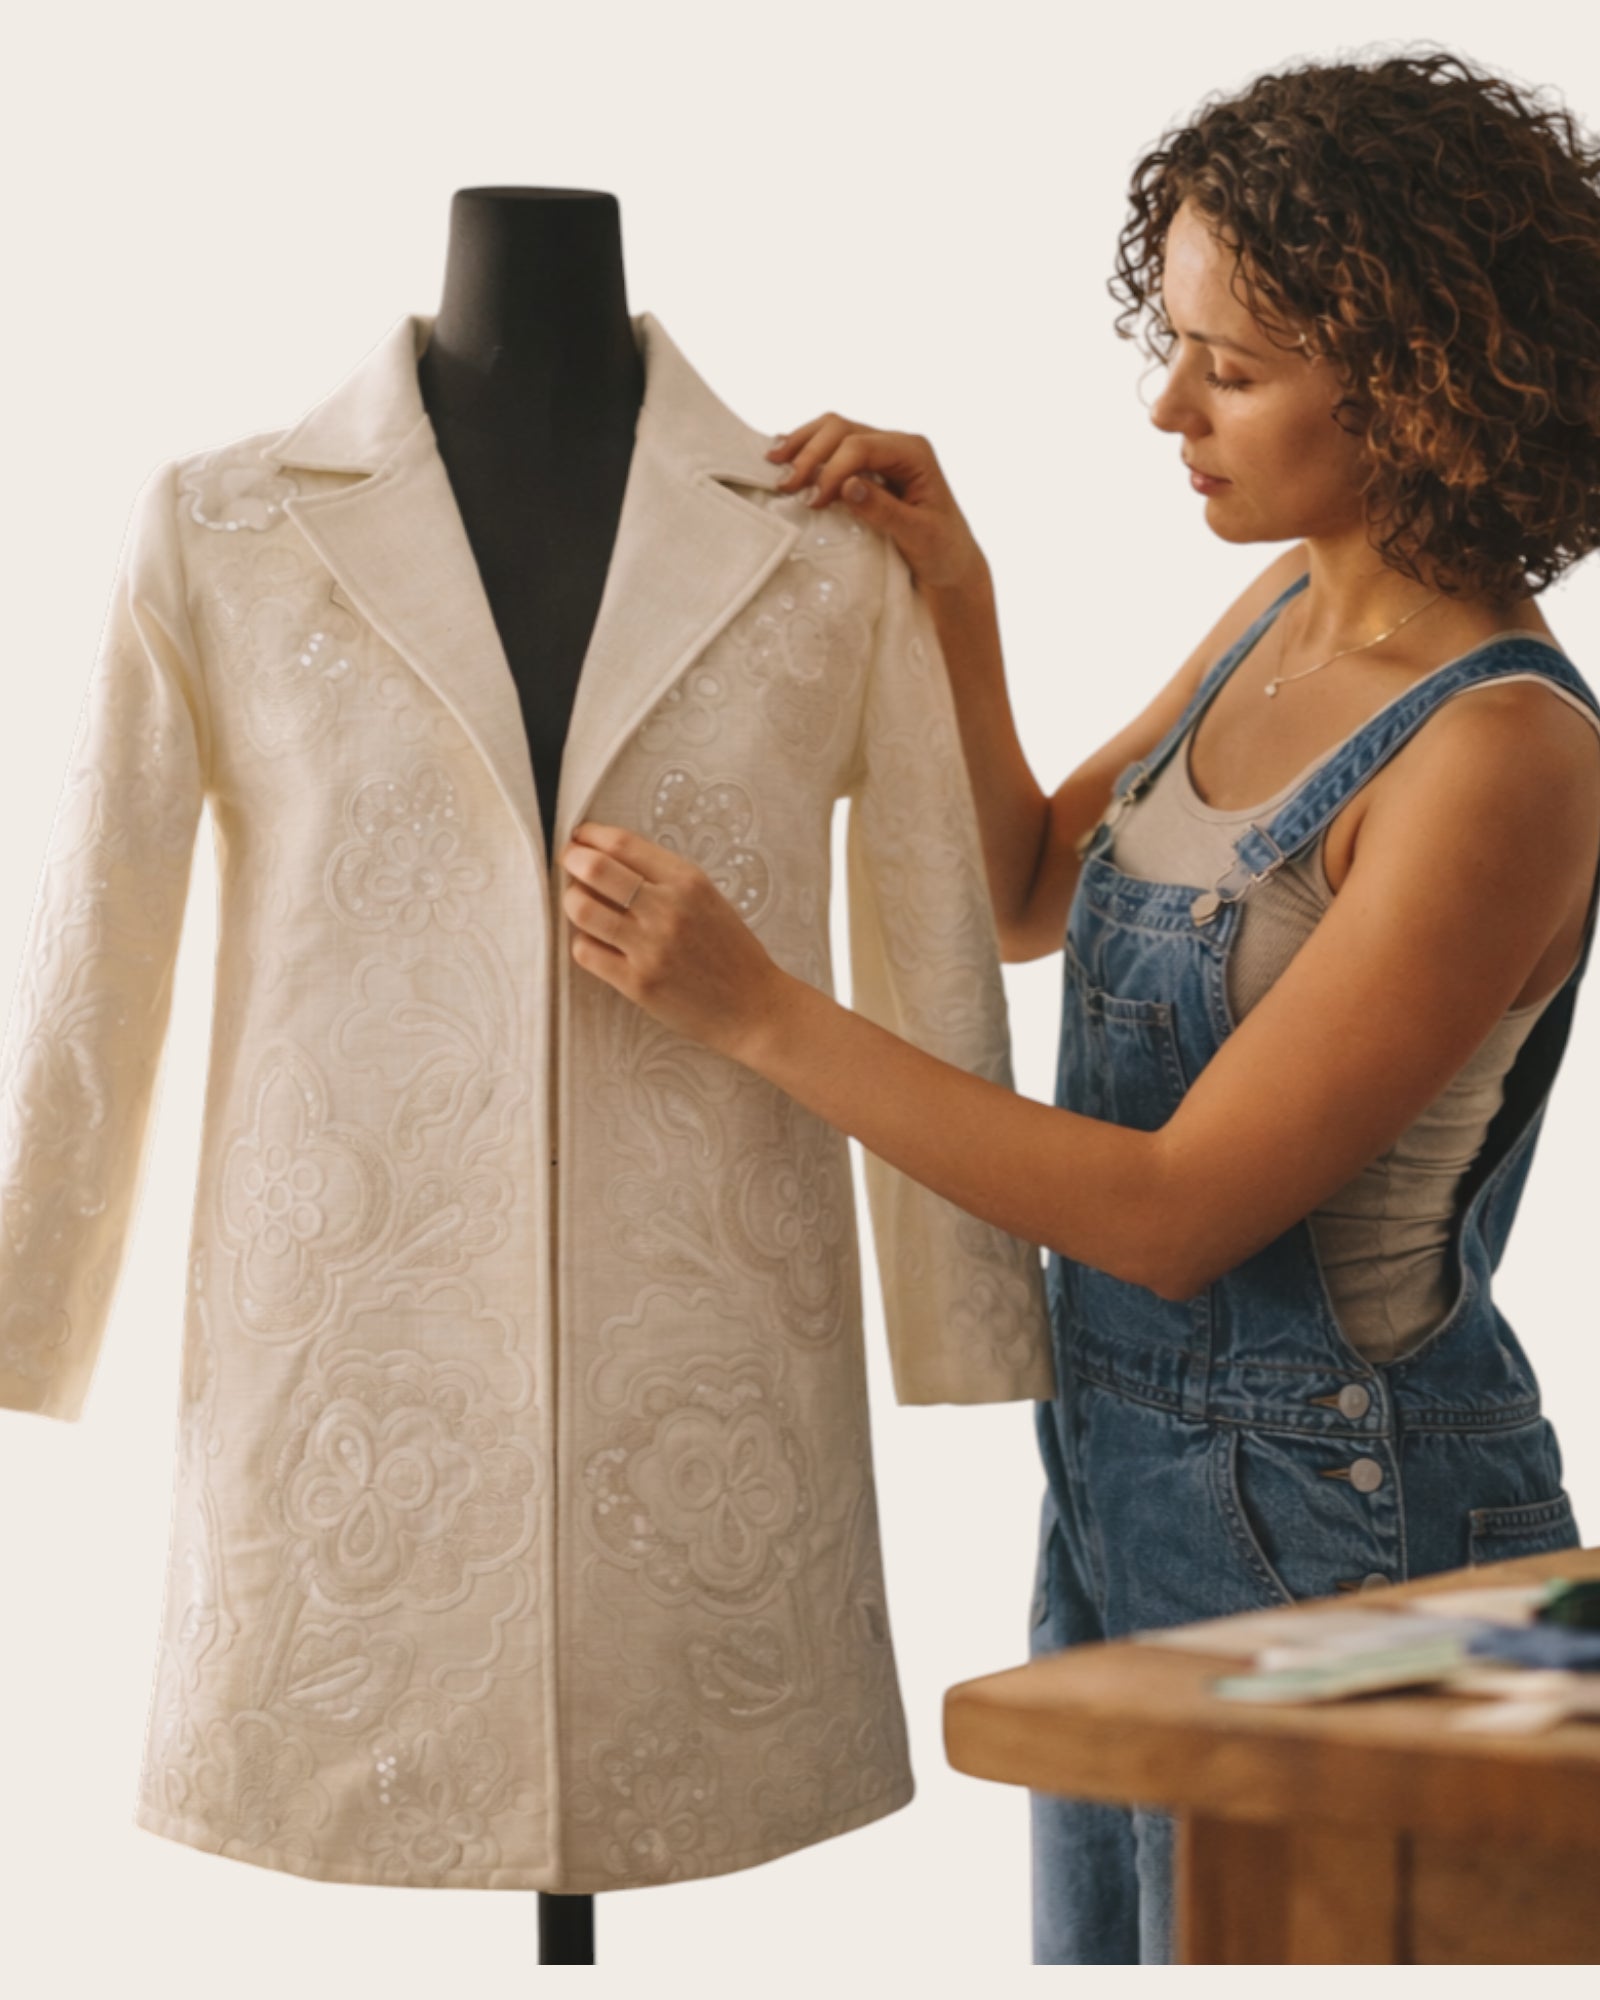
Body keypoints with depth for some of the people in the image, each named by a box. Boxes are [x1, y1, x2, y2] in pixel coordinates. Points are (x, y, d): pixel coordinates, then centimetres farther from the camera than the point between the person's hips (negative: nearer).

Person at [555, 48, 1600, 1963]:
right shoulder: (1283, 619, 4)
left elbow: (1180, 1211, -24)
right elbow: (1026, 896, 18)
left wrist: (758, 1009, -23)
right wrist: (954, 601, 3)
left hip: (1334, 1518, -8)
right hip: (1119, 1453, 8)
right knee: (1097, 1943, 20)